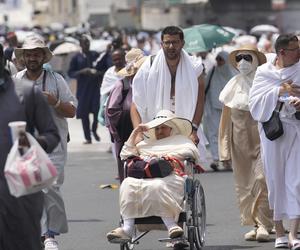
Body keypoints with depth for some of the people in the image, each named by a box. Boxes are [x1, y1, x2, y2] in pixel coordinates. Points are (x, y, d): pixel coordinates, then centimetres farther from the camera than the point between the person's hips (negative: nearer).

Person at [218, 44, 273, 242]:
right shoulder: (234, 85, 11)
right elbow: (226, 115, 14)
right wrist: (224, 143, 10)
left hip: (262, 137, -4)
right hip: (240, 140, 4)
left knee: (262, 178, -16)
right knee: (244, 183, 4)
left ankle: (264, 224, -13)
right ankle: (255, 225, 12)